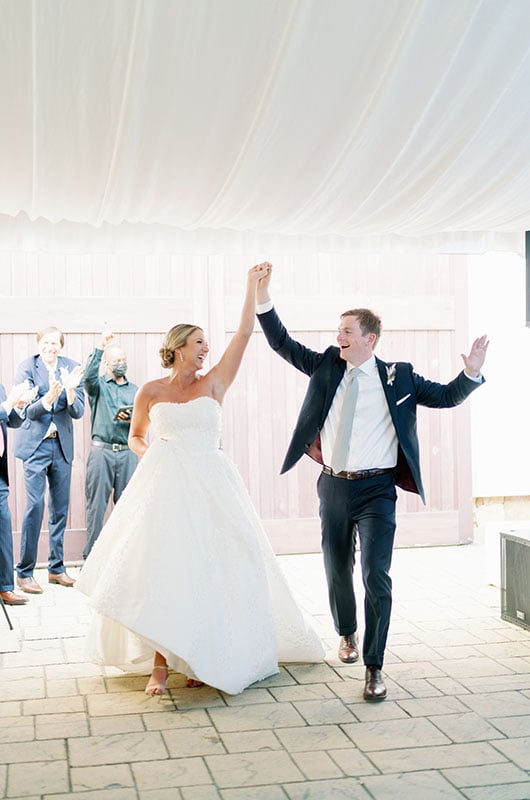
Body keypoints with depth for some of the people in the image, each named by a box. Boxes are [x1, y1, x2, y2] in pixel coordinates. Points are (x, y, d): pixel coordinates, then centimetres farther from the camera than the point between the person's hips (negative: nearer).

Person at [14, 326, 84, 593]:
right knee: (35, 505, -10)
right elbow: (29, 411, -12)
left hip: (62, 445, 4)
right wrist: (49, 397, -31)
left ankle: (56, 568, 22)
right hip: (35, 444, -4)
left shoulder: (71, 368, 0)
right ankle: (24, 573, -1)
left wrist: (70, 390, -24)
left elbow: (78, 412, -4)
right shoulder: (27, 368, -7)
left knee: (61, 508, 10)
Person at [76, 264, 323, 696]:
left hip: (210, 486, 1)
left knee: (208, 571, 2)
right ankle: (160, 663, 3)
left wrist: (252, 284, 1)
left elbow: (244, 333, 0)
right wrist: (150, 455, -2)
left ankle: (202, 658, 15)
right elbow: (135, 436, 19)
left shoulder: (214, 383, 5)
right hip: (165, 487, 0)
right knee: (162, 570, -4)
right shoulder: (150, 391, 6)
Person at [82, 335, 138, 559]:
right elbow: (89, 376, -16)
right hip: (101, 450, -3)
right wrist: (100, 348, -24)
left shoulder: (134, 390, 18)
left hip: (127, 451, 3)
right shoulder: (99, 385, 8)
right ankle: (90, 556, 2)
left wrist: (131, 418, -10)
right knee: (96, 504, -3)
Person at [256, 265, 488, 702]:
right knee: (337, 571, 17)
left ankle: (374, 667, 1)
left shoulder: (398, 376, -2)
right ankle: (347, 634, 44)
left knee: (376, 576, -11)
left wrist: (472, 373, -15)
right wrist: (262, 297, -7)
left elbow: (446, 396, 4)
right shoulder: (327, 366, 4)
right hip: (334, 486, 3)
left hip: (376, 489, -3)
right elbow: (283, 344, 3)